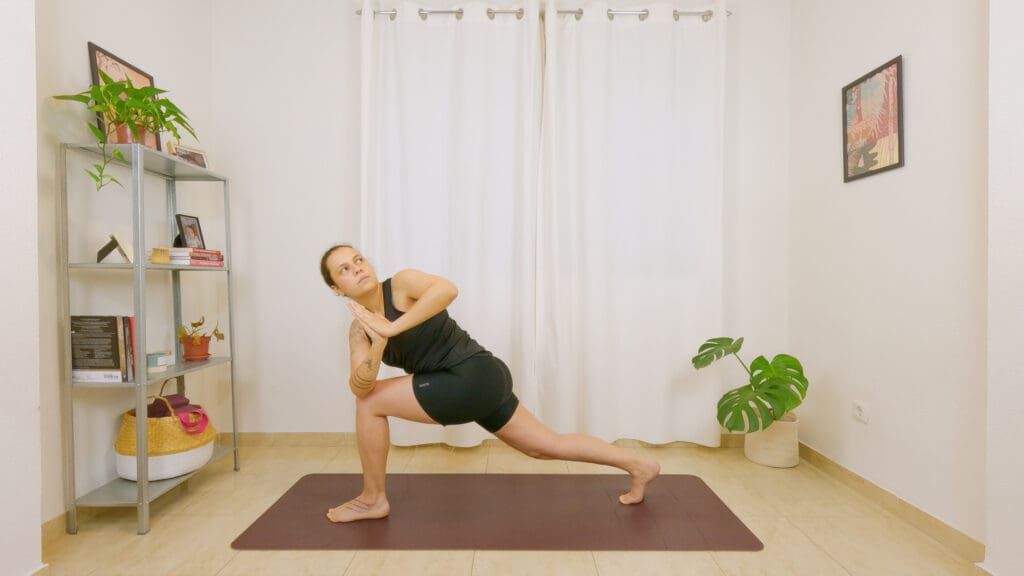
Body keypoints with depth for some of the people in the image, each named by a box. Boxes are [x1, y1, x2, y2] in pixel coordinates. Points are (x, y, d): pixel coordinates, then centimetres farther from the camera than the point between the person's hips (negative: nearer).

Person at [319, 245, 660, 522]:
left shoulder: (401, 284, -10)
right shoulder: (359, 329, 11)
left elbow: (447, 288, -32)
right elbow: (358, 386, -4)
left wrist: (391, 328, -29)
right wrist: (377, 347, -22)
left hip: (475, 377, -9)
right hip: (482, 384, 9)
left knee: (370, 403, -5)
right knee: (548, 445, 19)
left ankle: (373, 499, 18)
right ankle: (639, 465, 34)